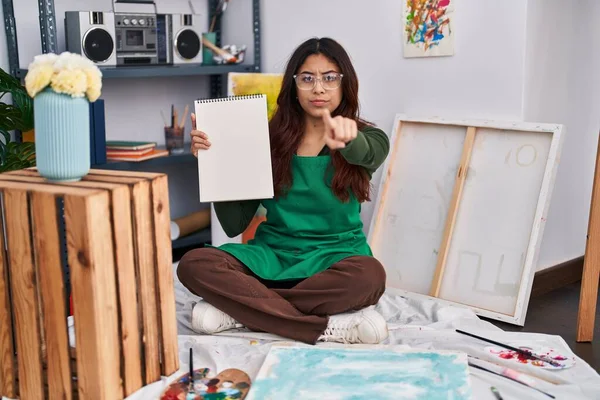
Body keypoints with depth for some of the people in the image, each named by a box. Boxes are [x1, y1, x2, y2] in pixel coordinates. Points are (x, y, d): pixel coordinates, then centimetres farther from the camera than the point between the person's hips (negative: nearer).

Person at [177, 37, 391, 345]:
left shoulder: (368, 138, 0)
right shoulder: (270, 139, 2)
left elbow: (366, 153, -28)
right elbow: (234, 225, 0)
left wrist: (347, 141, -52)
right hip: (273, 255, 2)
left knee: (370, 275, -37)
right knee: (193, 264, -26)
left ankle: (240, 310, -21)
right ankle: (329, 328, -29)